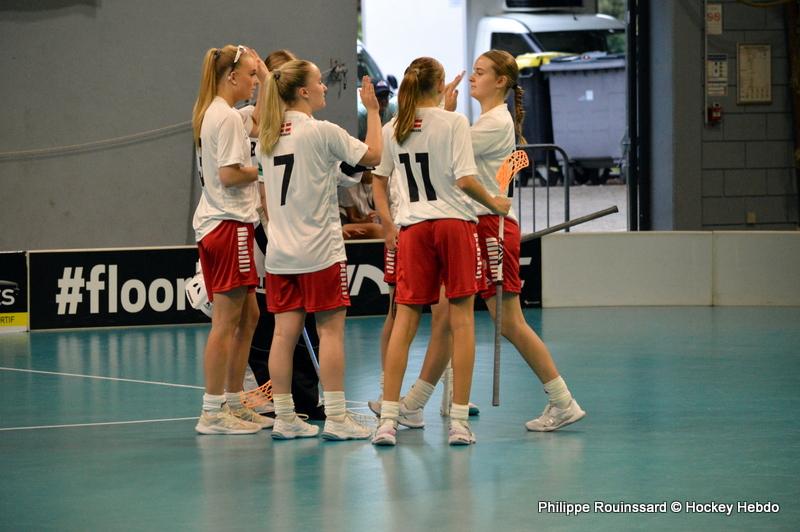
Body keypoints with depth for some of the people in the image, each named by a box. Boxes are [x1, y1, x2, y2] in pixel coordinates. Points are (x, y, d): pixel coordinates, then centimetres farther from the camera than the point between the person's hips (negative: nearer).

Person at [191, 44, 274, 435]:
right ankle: (212, 413, -7)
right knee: (227, 320, -8)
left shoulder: (210, 113, 17)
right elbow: (228, 175, -19)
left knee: (248, 316, 15)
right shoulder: (227, 117, -13)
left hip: (212, 224, 11)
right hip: (229, 223, -11)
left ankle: (233, 404, 18)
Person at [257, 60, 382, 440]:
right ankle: (336, 418, -3)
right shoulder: (322, 132, -12)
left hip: (279, 252, 6)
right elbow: (373, 155, -3)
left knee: (285, 331, 6)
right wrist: (372, 111, 5)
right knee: (331, 330, -2)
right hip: (320, 250, -6)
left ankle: (284, 418, 7)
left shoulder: (268, 135, 9)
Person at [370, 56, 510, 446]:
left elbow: (378, 178, 14)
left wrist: (388, 225, 24)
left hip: (413, 227, 3)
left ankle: (388, 419, -4)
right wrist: (494, 203, 2)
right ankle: (459, 421, 0)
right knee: (461, 319, 3)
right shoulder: (453, 123, -7)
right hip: (455, 222, -3)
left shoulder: (392, 130, 6)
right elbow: (465, 179, -14)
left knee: (405, 321, 4)